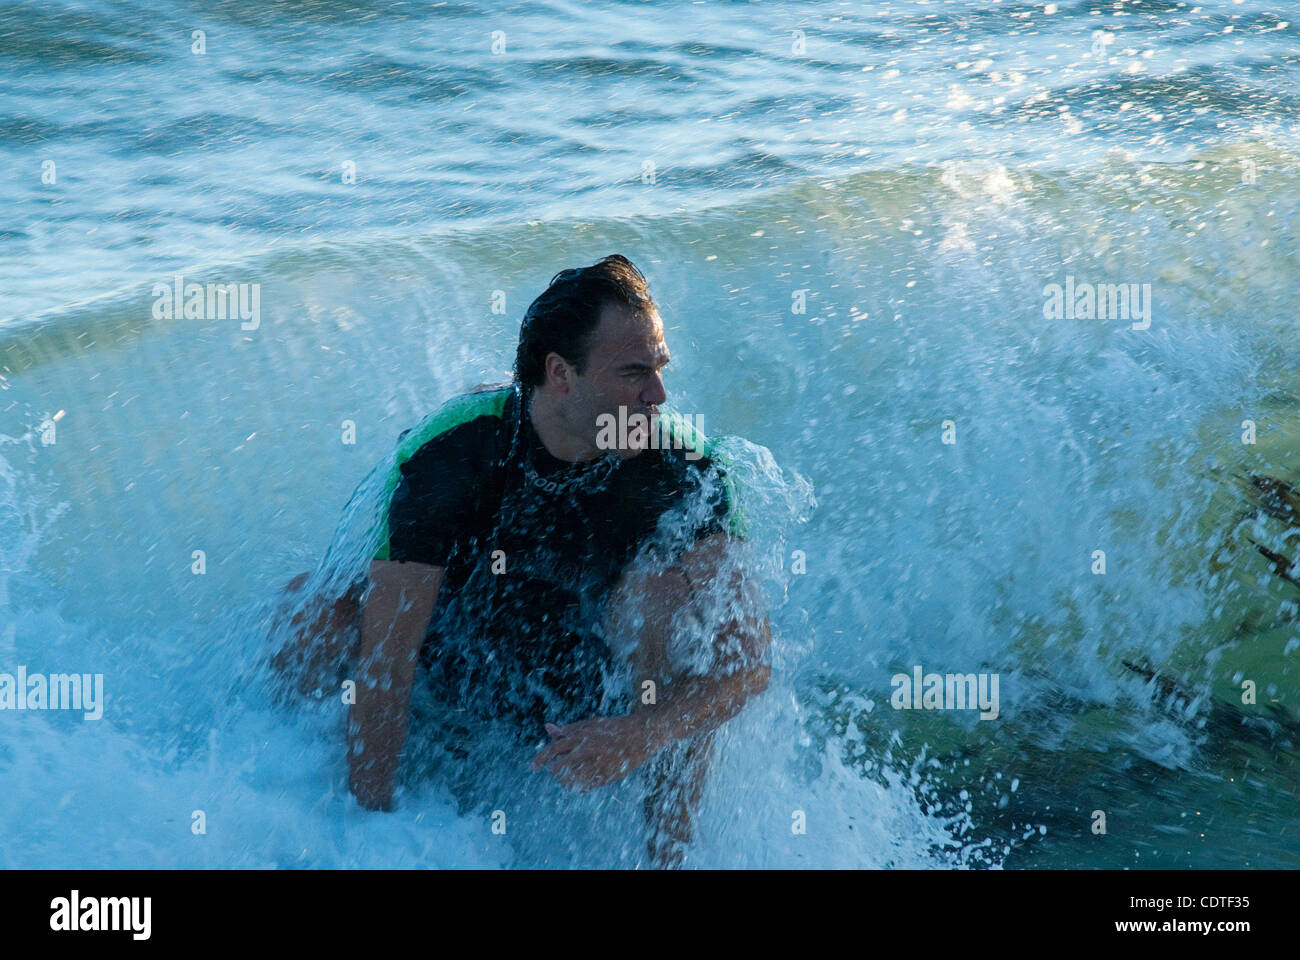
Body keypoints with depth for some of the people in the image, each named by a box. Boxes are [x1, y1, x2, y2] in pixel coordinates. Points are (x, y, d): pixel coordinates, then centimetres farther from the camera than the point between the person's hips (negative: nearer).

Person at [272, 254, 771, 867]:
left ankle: (669, 845, -20)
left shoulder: (681, 465, -23)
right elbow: (386, 662, -28)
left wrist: (644, 733, -46)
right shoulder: (448, 453, -27)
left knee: (665, 585, -31)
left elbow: (750, 655, -29)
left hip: (585, 689, 0)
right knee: (309, 615, -26)